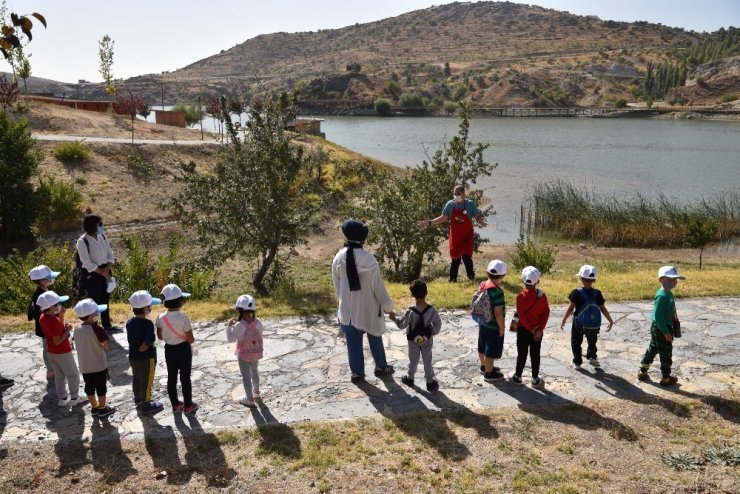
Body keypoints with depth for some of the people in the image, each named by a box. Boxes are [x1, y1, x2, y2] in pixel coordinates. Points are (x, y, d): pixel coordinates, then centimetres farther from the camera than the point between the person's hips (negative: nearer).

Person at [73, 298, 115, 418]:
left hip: (84, 366, 5)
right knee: (101, 387, 10)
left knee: (89, 387, 17)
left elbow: (78, 346, 9)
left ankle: (94, 407, 30)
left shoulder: (77, 330, -3)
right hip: (99, 366, -5)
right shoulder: (97, 329, -21)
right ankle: (102, 409, 21)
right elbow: (108, 346, -22)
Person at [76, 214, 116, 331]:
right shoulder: (82, 241, -15)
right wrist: (102, 273, -14)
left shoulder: (102, 237, 5)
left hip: (105, 272, 7)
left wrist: (107, 269, -9)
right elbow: (88, 263, -17)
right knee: (95, 301, -2)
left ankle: (107, 325, 27)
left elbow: (110, 254, 7)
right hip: (92, 275, -7)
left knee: (105, 299, 15)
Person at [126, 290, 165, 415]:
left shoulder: (129, 322, -2)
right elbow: (149, 341, -30)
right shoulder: (148, 324, -24)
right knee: (146, 381, 8)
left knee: (136, 378, 24)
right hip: (146, 357, -7)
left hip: (133, 356, 7)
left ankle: (138, 400, 43)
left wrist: (137, 349, 5)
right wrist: (143, 348, -12)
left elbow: (130, 339, 2)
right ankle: (146, 405, 20)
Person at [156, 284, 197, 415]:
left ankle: (175, 405, 28)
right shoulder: (184, 319, -25)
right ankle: (188, 406, 19)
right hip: (183, 350, -4)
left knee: (171, 378, 16)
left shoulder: (161, 318, -11)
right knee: (185, 378, 8)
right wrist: (188, 339, 4)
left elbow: (160, 336, 2)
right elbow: (191, 340, -19)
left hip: (169, 349, 4)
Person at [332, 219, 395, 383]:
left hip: (348, 309, 2)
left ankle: (357, 372, 32)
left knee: (353, 343, 18)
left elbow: (337, 286, 1)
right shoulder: (368, 259, -23)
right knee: (375, 340, 21)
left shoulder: (338, 258, -12)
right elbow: (378, 288, -16)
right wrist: (388, 307, -2)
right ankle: (381, 367, 39)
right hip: (368, 308, -2)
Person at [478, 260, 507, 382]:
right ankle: (489, 373, 25)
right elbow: (498, 313, -25)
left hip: (483, 322, 8)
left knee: (483, 346, 24)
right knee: (491, 350, 10)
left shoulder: (482, 284, -6)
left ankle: (484, 366, 44)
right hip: (493, 326, -8)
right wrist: (501, 327, -14)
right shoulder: (497, 292, -29)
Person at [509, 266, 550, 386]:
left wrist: (531, 329, -11)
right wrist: (540, 329, -8)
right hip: (538, 330, 2)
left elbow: (521, 316, -17)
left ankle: (517, 377, 20)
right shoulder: (542, 295, -6)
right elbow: (546, 313, -8)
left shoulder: (521, 297, -15)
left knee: (522, 354, 9)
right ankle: (535, 379, 20)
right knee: (535, 354, 12)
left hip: (523, 330, -2)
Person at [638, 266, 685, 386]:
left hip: (658, 329, 10)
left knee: (652, 349, 19)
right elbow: (658, 316, -26)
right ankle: (666, 378, 19)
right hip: (661, 329, -10)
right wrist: (666, 332, -24)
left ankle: (642, 372, 31)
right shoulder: (662, 296, -24)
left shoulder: (668, 293, 6)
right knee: (666, 354, 4)